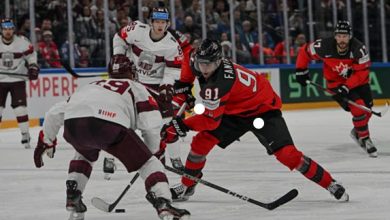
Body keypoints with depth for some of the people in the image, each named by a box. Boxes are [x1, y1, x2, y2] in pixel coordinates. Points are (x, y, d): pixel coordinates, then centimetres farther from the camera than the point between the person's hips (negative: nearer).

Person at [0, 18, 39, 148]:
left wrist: (33, 66, -4)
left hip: (18, 79, -2)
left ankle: (25, 134, -3)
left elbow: (31, 54, 7)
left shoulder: (22, 42, -8)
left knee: (20, 106, -8)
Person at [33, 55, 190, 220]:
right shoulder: (136, 87, 30)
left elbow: (54, 114, 36)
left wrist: (45, 141, 47)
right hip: (110, 124, -4)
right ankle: (163, 205, -8)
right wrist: (151, 149, 31)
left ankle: (73, 200, 27)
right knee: (146, 162, 11)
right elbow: (151, 124, 14)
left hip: (72, 121, 4)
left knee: (84, 155, 38)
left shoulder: (91, 86, 41)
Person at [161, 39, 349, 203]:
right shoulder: (198, 61, -12)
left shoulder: (218, 84, -36)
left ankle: (331, 185, -13)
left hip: (262, 109, -9)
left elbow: (211, 119, -33)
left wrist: (182, 126, -32)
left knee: (286, 153, -22)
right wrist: (184, 83, 5)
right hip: (234, 112, 9)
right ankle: (186, 188, 14)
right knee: (201, 141, -2)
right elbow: (189, 59, 13)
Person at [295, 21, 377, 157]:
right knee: (358, 107, -20)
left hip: (357, 80, 3)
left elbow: (362, 72, -24)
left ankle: (357, 131, 37)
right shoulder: (325, 47, -27)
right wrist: (301, 71, -4)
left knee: (367, 108, 8)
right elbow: (305, 52, -9)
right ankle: (364, 138, -2)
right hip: (336, 82, -3)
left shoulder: (359, 49, -27)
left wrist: (347, 87, -31)